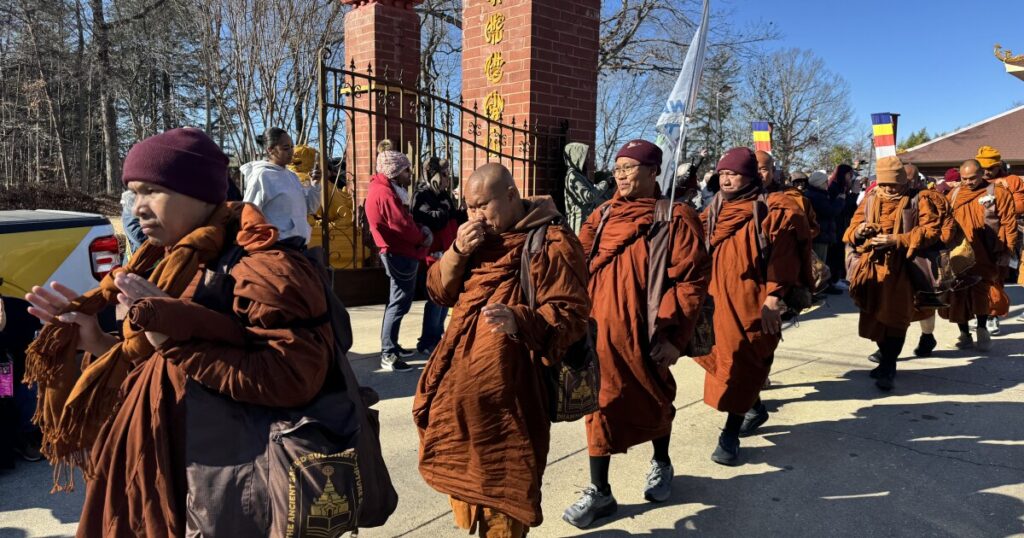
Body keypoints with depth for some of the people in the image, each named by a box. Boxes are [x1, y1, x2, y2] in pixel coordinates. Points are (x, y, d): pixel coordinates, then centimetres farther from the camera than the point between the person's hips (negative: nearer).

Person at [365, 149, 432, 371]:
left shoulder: (390, 189, 15)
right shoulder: (384, 192, -18)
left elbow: (404, 219, 15)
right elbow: (400, 224, -22)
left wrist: (421, 229, -3)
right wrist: (422, 237, -7)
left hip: (401, 252, 11)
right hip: (399, 253, -11)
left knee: (398, 301, 17)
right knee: (399, 303, -10)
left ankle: (392, 347, 26)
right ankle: (388, 355, -8)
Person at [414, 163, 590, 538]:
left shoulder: (551, 242, -10)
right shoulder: (478, 236, 14)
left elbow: (572, 314, -15)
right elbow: (439, 291, 12)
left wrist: (519, 320, -32)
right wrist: (458, 252, -6)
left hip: (507, 387, -7)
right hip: (458, 382, 8)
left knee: (503, 482, 3)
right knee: (459, 467, 20)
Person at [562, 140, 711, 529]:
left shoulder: (674, 218, -8)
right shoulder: (603, 216, 7)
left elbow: (692, 280, -11)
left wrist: (674, 336, -16)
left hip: (644, 335, -3)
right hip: (600, 331, 3)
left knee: (653, 402, 17)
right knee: (601, 404, 7)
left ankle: (661, 464, 46)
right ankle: (599, 492, 20)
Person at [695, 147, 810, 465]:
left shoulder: (770, 210, -7)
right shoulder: (713, 212, 11)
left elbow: (782, 255, -12)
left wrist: (773, 296, -19)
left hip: (750, 300, -6)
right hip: (718, 298, 6)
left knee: (741, 361, -6)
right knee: (724, 357, 15)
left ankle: (730, 436, 2)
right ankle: (755, 408, 39)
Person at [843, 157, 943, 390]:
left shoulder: (918, 201, -2)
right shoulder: (869, 199, 10)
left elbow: (932, 229, -12)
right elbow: (851, 232, 13)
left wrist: (897, 240, -20)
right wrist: (859, 232, -12)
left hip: (901, 268, -4)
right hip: (872, 266, 4)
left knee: (895, 319, -4)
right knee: (875, 317, 11)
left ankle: (888, 369, 5)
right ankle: (886, 361, 30)